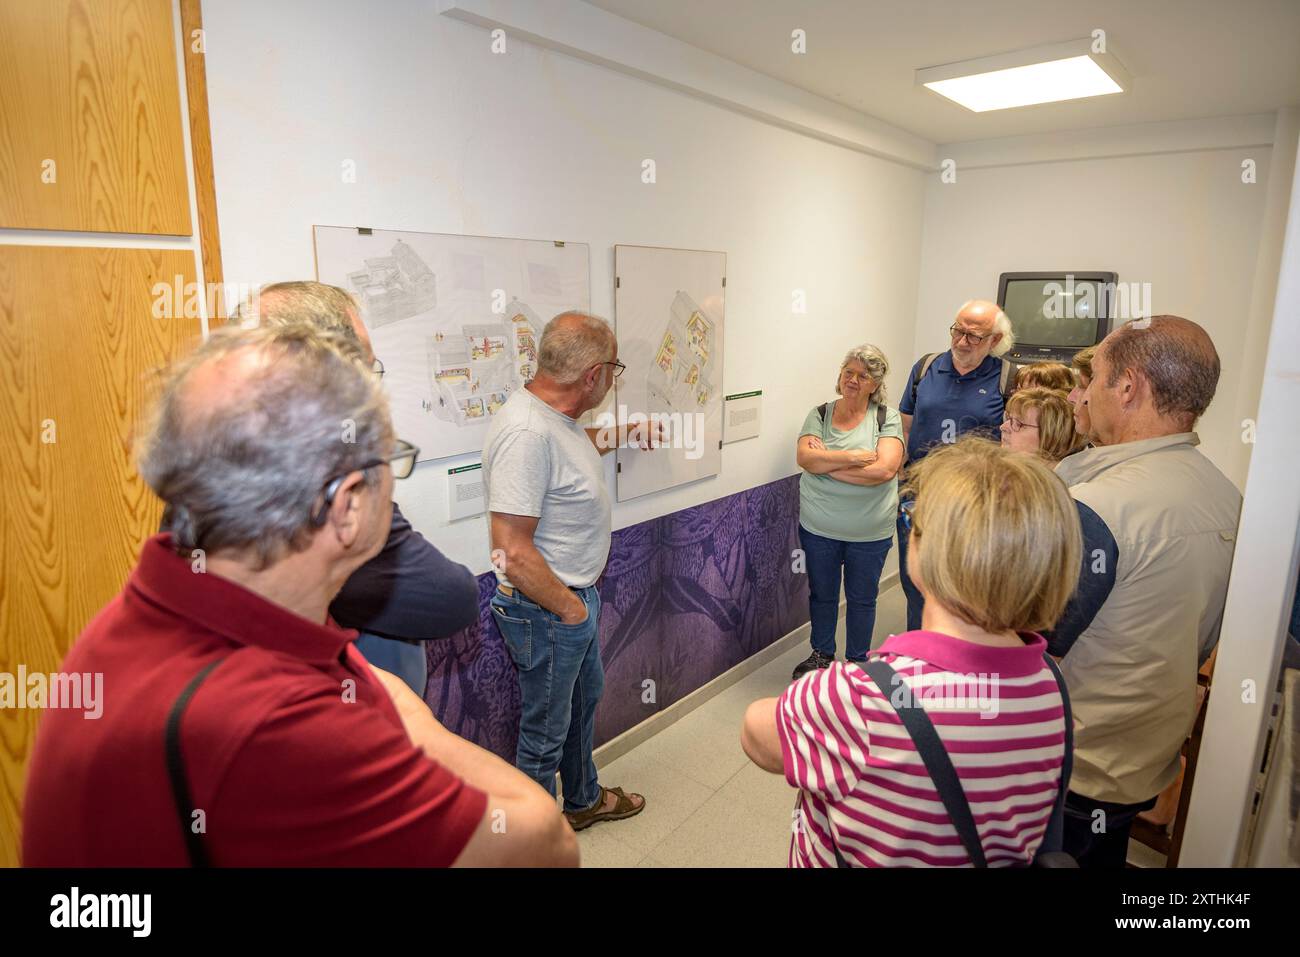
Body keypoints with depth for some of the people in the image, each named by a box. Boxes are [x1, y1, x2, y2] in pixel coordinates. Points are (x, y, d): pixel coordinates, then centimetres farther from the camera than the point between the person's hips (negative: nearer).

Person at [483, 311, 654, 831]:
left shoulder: (553, 414, 1)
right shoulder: (526, 432, -31)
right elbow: (511, 552, -31)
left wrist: (620, 436, 33)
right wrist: (569, 607, -20)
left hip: (576, 596, 10)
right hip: (547, 612, -10)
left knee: (584, 700, 27)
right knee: (546, 731, 11)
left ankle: (584, 799, 51)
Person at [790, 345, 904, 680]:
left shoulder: (887, 417, -7)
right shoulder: (819, 414, -1)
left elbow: (886, 469, -21)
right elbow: (805, 457, -17)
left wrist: (826, 462, -18)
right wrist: (854, 457, -24)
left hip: (870, 532, -2)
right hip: (818, 528, 2)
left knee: (862, 598, 15)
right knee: (821, 594, 19)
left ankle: (857, 661, 36)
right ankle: (822, 654, 40)